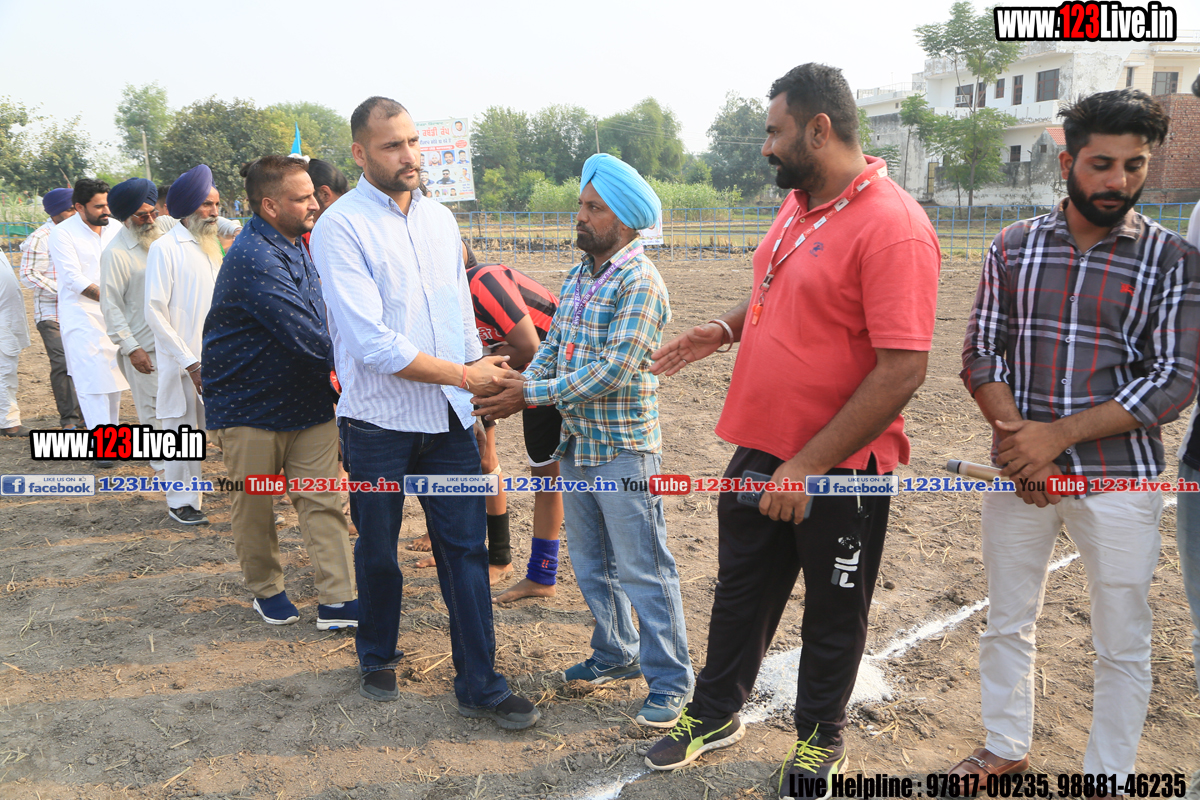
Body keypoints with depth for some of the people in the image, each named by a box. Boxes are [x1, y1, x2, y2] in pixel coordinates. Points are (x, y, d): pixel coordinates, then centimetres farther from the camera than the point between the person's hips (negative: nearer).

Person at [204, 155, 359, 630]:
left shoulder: (294, 246, 9)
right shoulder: (253, 259, -23)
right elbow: (307, 338, -28)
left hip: (308, 399, 8)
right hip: (251, 406, -7)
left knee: (322, 502, 2)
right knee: (254, 507, 10)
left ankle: (337, 601, 6)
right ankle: (266, 589, 30)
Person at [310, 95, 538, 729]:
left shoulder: (440, 219, 8)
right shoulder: (340, 228, -12)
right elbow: (372, 343, -20)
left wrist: (481, 384, 9)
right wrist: (464, 374, -16)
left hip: (450, 416, 4)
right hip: (379, 422, -4)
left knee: (466, 547, 5)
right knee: (378, 550, 13)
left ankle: (480, 685, 16)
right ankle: (377, 660, 38)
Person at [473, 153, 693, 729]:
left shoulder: (639, 281, -16)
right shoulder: (578, 277, 11)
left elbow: (614, 368, -23)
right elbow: (554, 345, 12)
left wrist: (533, 394, -21)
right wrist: (520, 384, -8)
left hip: (624, 449, -8)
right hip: (576, 444, 8)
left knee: (643, 569, 1)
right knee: (591, 564, 19)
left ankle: (671, 680, 16)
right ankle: (616, 654, 37)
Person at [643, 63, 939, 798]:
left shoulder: (892, 226, -21)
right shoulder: (797, 204, 6)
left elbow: (902, 372, -24)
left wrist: (809, 465, -23)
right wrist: (727, 329, 2)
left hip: (840, 469, -7)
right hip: (761, 450, 8)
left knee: (834, 614, 15)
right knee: (740, 591, 21)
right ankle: (716, 714, 42)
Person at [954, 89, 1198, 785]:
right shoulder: (1013, 248, 2)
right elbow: (981, 355, 0)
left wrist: (1056, 435, -18)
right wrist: (1020, 442, -14)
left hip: (1119, 478, -2)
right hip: (1020, 470, 2)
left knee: (1123, 646, 10)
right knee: (1007, 624, 16)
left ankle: (1108, 778, 31)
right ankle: (1007, 749, 37)